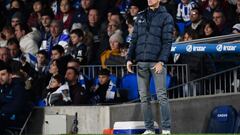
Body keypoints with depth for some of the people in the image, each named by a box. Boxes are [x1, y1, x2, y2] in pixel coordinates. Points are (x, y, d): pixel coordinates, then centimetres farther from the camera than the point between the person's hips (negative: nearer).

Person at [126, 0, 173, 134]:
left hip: (157, 62, -5)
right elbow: (134, 39, 17)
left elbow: (167, 41, -6)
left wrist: (161, 61, -16)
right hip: (141, 62, 5)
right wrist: (129, 58, 7)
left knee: (162, 96, -8)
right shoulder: (140, 17, 16)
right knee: (144, 97, 3)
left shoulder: (166, 17, 2)